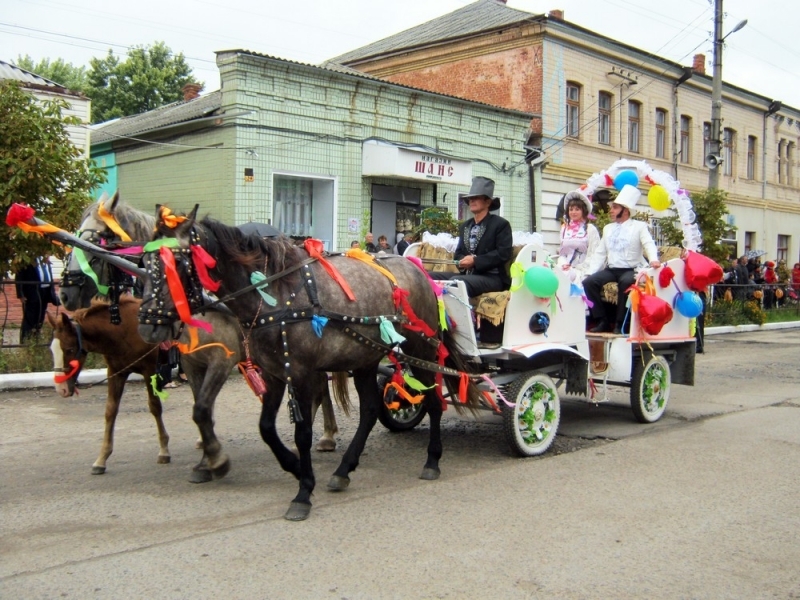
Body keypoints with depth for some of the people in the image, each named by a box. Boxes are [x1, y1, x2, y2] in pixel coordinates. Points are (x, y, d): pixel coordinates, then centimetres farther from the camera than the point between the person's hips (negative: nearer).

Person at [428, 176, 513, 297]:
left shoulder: (501, 224, 0)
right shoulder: (464, 226, 22)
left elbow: (504, 254, -11)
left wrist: (475, 261, -18)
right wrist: (462, 261, -4)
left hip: (491, 277, -7)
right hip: (467, 274, 7)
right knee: (430, 277, -13)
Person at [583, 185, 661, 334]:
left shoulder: (639, 226, 5)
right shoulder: (607, 228, 19)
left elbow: (649, 245, -11)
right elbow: (600, 253, 14)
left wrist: (653, 259, -34)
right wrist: (590, 272, 0)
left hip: (631, 270, -5)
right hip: (611, 269, 5)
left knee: (625, 282, -37)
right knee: (589, 282, -20)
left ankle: (620, 323, -25)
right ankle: (602, 321, -12)